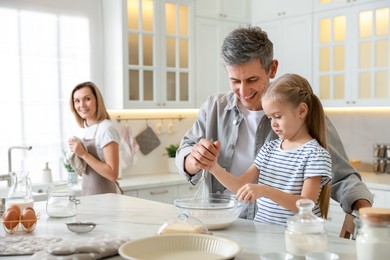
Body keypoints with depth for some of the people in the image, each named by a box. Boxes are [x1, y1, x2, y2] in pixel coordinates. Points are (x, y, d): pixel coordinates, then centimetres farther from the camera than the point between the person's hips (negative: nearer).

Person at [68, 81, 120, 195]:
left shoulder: (106, 128, -16)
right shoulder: (88, 129, 6)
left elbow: (113, 174, -21)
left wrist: (84, 154, -20)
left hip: (103, 197, -7)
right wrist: (77, 154, 0)